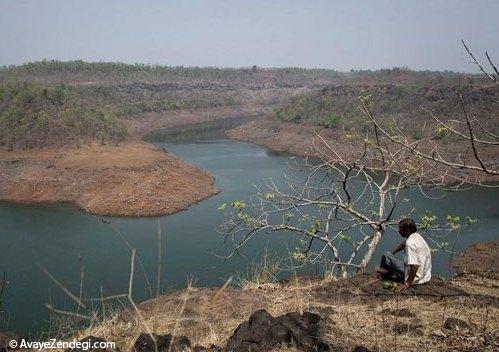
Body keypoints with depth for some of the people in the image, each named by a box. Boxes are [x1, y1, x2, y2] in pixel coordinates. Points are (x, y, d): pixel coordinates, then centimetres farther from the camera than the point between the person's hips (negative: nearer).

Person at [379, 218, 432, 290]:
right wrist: (391, 253, 17)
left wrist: (408, 283, -22)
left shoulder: (410, 243, -25)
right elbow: (403, 244, 23)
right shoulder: (416, 236, 3)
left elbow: (415, 266, -31)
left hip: (417, 278, -9)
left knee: (386, 255, -2)